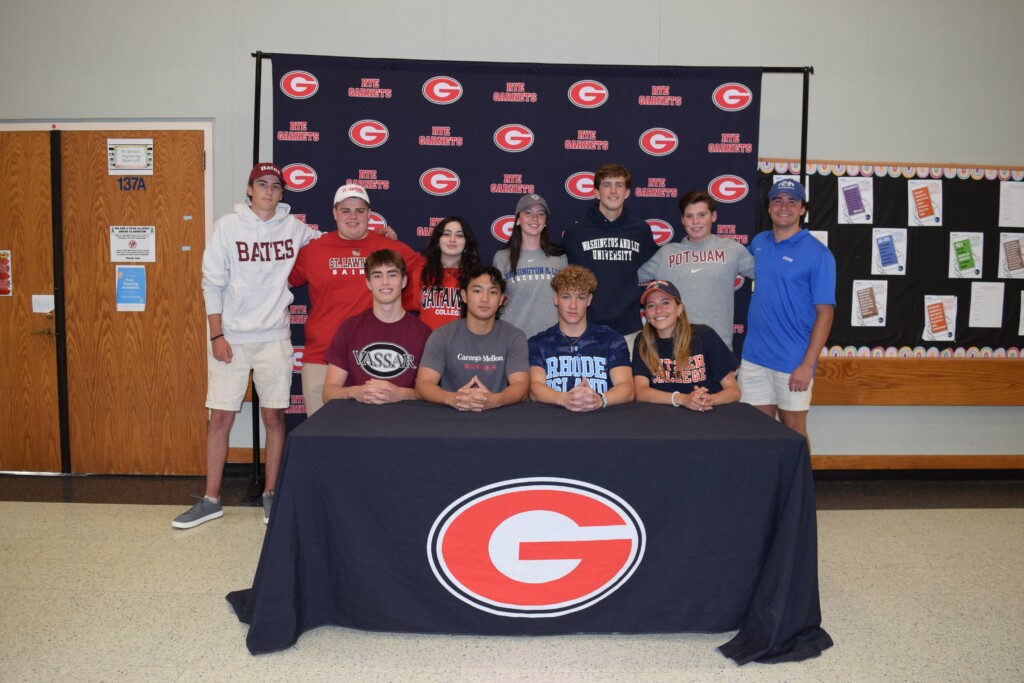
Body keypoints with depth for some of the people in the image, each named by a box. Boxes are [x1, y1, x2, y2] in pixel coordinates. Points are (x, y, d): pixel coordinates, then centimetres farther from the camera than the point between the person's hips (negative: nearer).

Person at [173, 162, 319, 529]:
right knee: (220, 417, 3)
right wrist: (216, 335, -6)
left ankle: (270, 494, 19)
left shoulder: (294, 227, 4)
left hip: (274, 338, 1)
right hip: (231, 339, -1)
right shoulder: (228, 226, -1)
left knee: (274, 416, 5)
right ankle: (211, 500, 15)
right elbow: (212, 284, -1)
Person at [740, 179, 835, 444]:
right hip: (754, 358, 5)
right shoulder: (759, 242, 7)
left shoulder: (818, 254, -9)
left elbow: (825, 312, -11)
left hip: (793, 363, -5)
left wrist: (808, 364, -16)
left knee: (793, 431, 7)